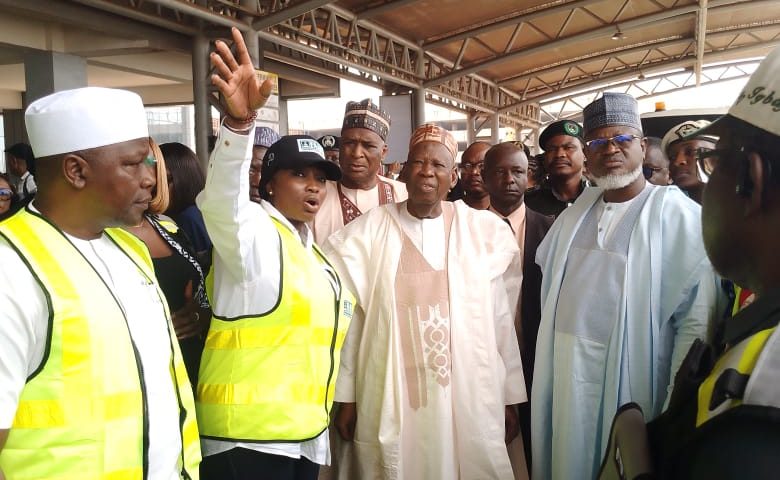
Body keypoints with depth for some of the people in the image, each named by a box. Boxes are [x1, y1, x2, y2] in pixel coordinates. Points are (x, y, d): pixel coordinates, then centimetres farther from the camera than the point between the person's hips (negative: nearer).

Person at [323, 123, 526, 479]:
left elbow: (502, 321, 3)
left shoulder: (486, 232, -1)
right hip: (389, 403, 0)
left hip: (470, 401, 1)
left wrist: (511, 397, 6)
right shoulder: (366, 233, -2)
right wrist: (346, 397, 2)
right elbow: (348, 320, 1)